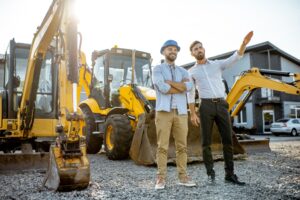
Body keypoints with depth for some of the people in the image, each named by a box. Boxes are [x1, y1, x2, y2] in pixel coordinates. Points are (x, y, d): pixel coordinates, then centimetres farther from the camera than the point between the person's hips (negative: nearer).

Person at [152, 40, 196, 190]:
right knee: (162, 146, -3)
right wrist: (181, 86, -5)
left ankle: (182, 177, 12)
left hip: (181, 112, 4)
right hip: (164, 111, -4)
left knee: (182, 146, 5)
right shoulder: (157, 69, 4)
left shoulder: (183, 71, 16)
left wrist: (170, 82, -9)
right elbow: (162, 88, -15)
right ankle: (161, 178, 2)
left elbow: (189, 86, -6)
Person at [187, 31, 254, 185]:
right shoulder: (191, 72, 11)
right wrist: (192, 114, -1)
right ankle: (210, 173, 11)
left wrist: (244, 43, -17)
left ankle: (229, 174, 7)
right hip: (206, 106, -2)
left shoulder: (218, 64, 15)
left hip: (222, 105, 2)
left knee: (228, 140, -1)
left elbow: (235, 58, 1)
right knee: (206, 142, -2)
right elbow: (190, 95, 8)